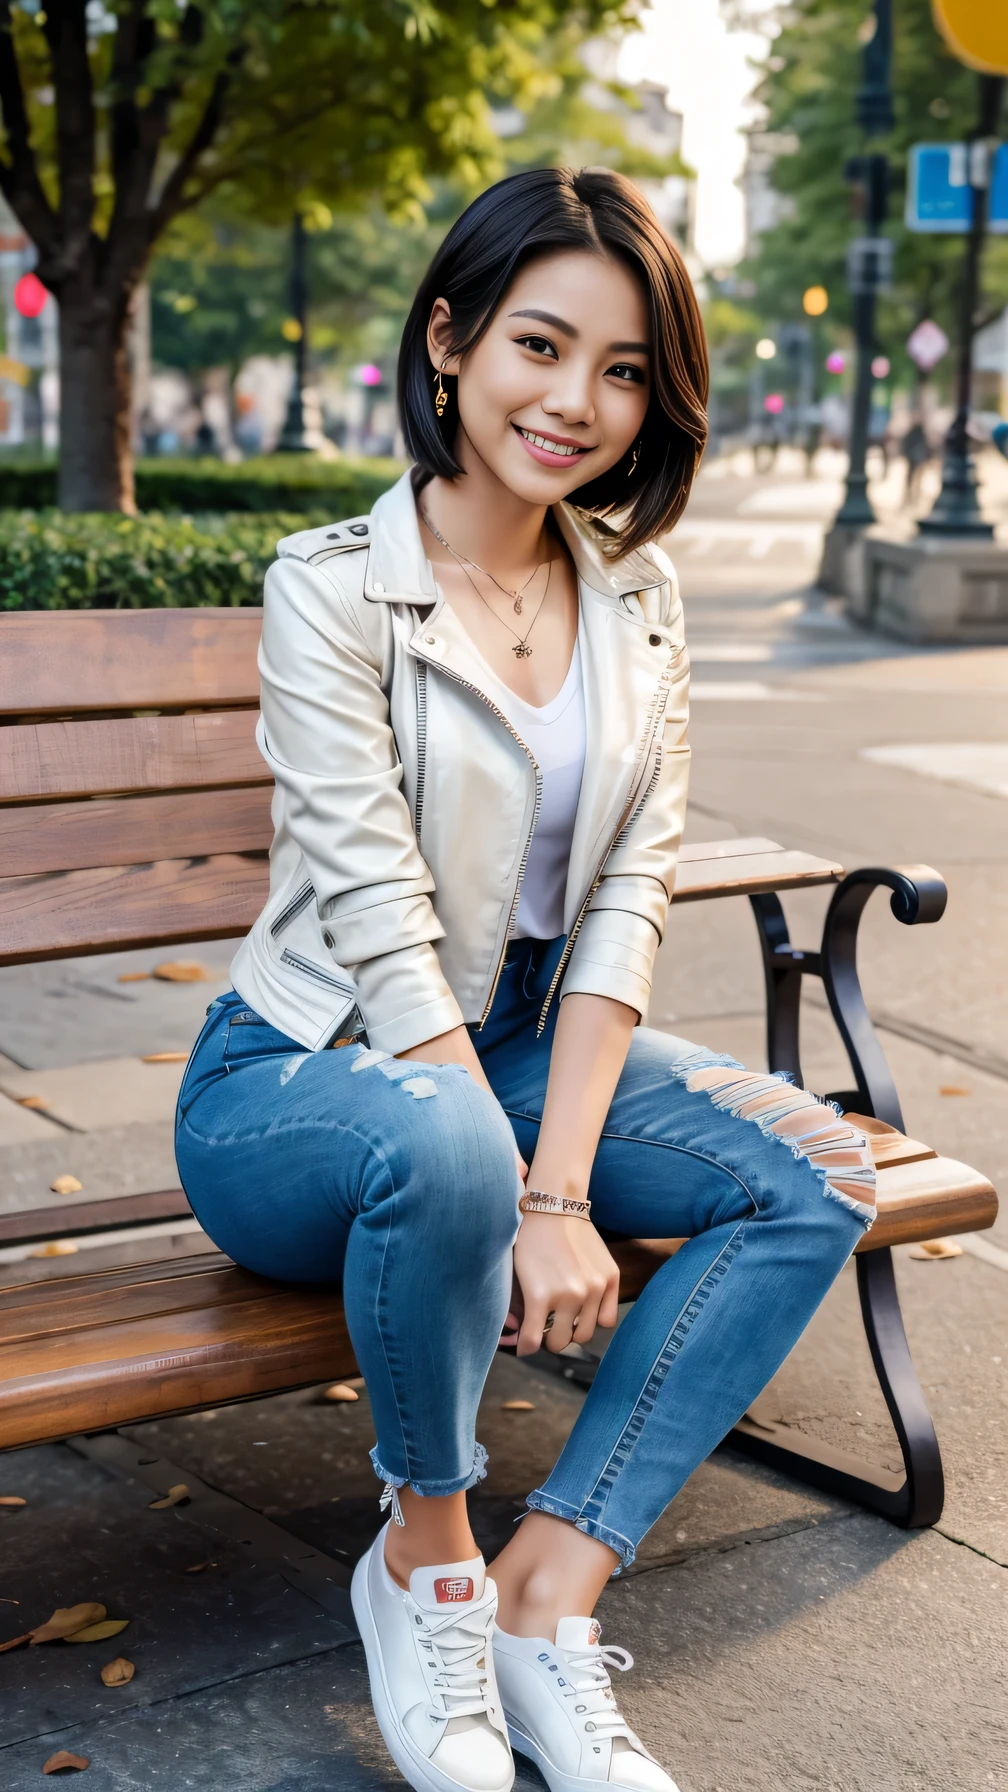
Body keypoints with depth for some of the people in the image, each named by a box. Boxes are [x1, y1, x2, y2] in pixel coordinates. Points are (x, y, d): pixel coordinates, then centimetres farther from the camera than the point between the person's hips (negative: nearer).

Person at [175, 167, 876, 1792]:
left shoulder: (638, 596, 3)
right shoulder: (334, 588, -14)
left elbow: (628, 895, -4)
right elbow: (384, 929, -20)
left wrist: (558, 1178, -17)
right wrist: (532, 1218, -26)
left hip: (527, 1048, 6)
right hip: (300, 1077, -6)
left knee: (818, 1175, -14)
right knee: (443, 1141, -39)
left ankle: (547, 1592, -13)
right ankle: (426, 1552, -11)